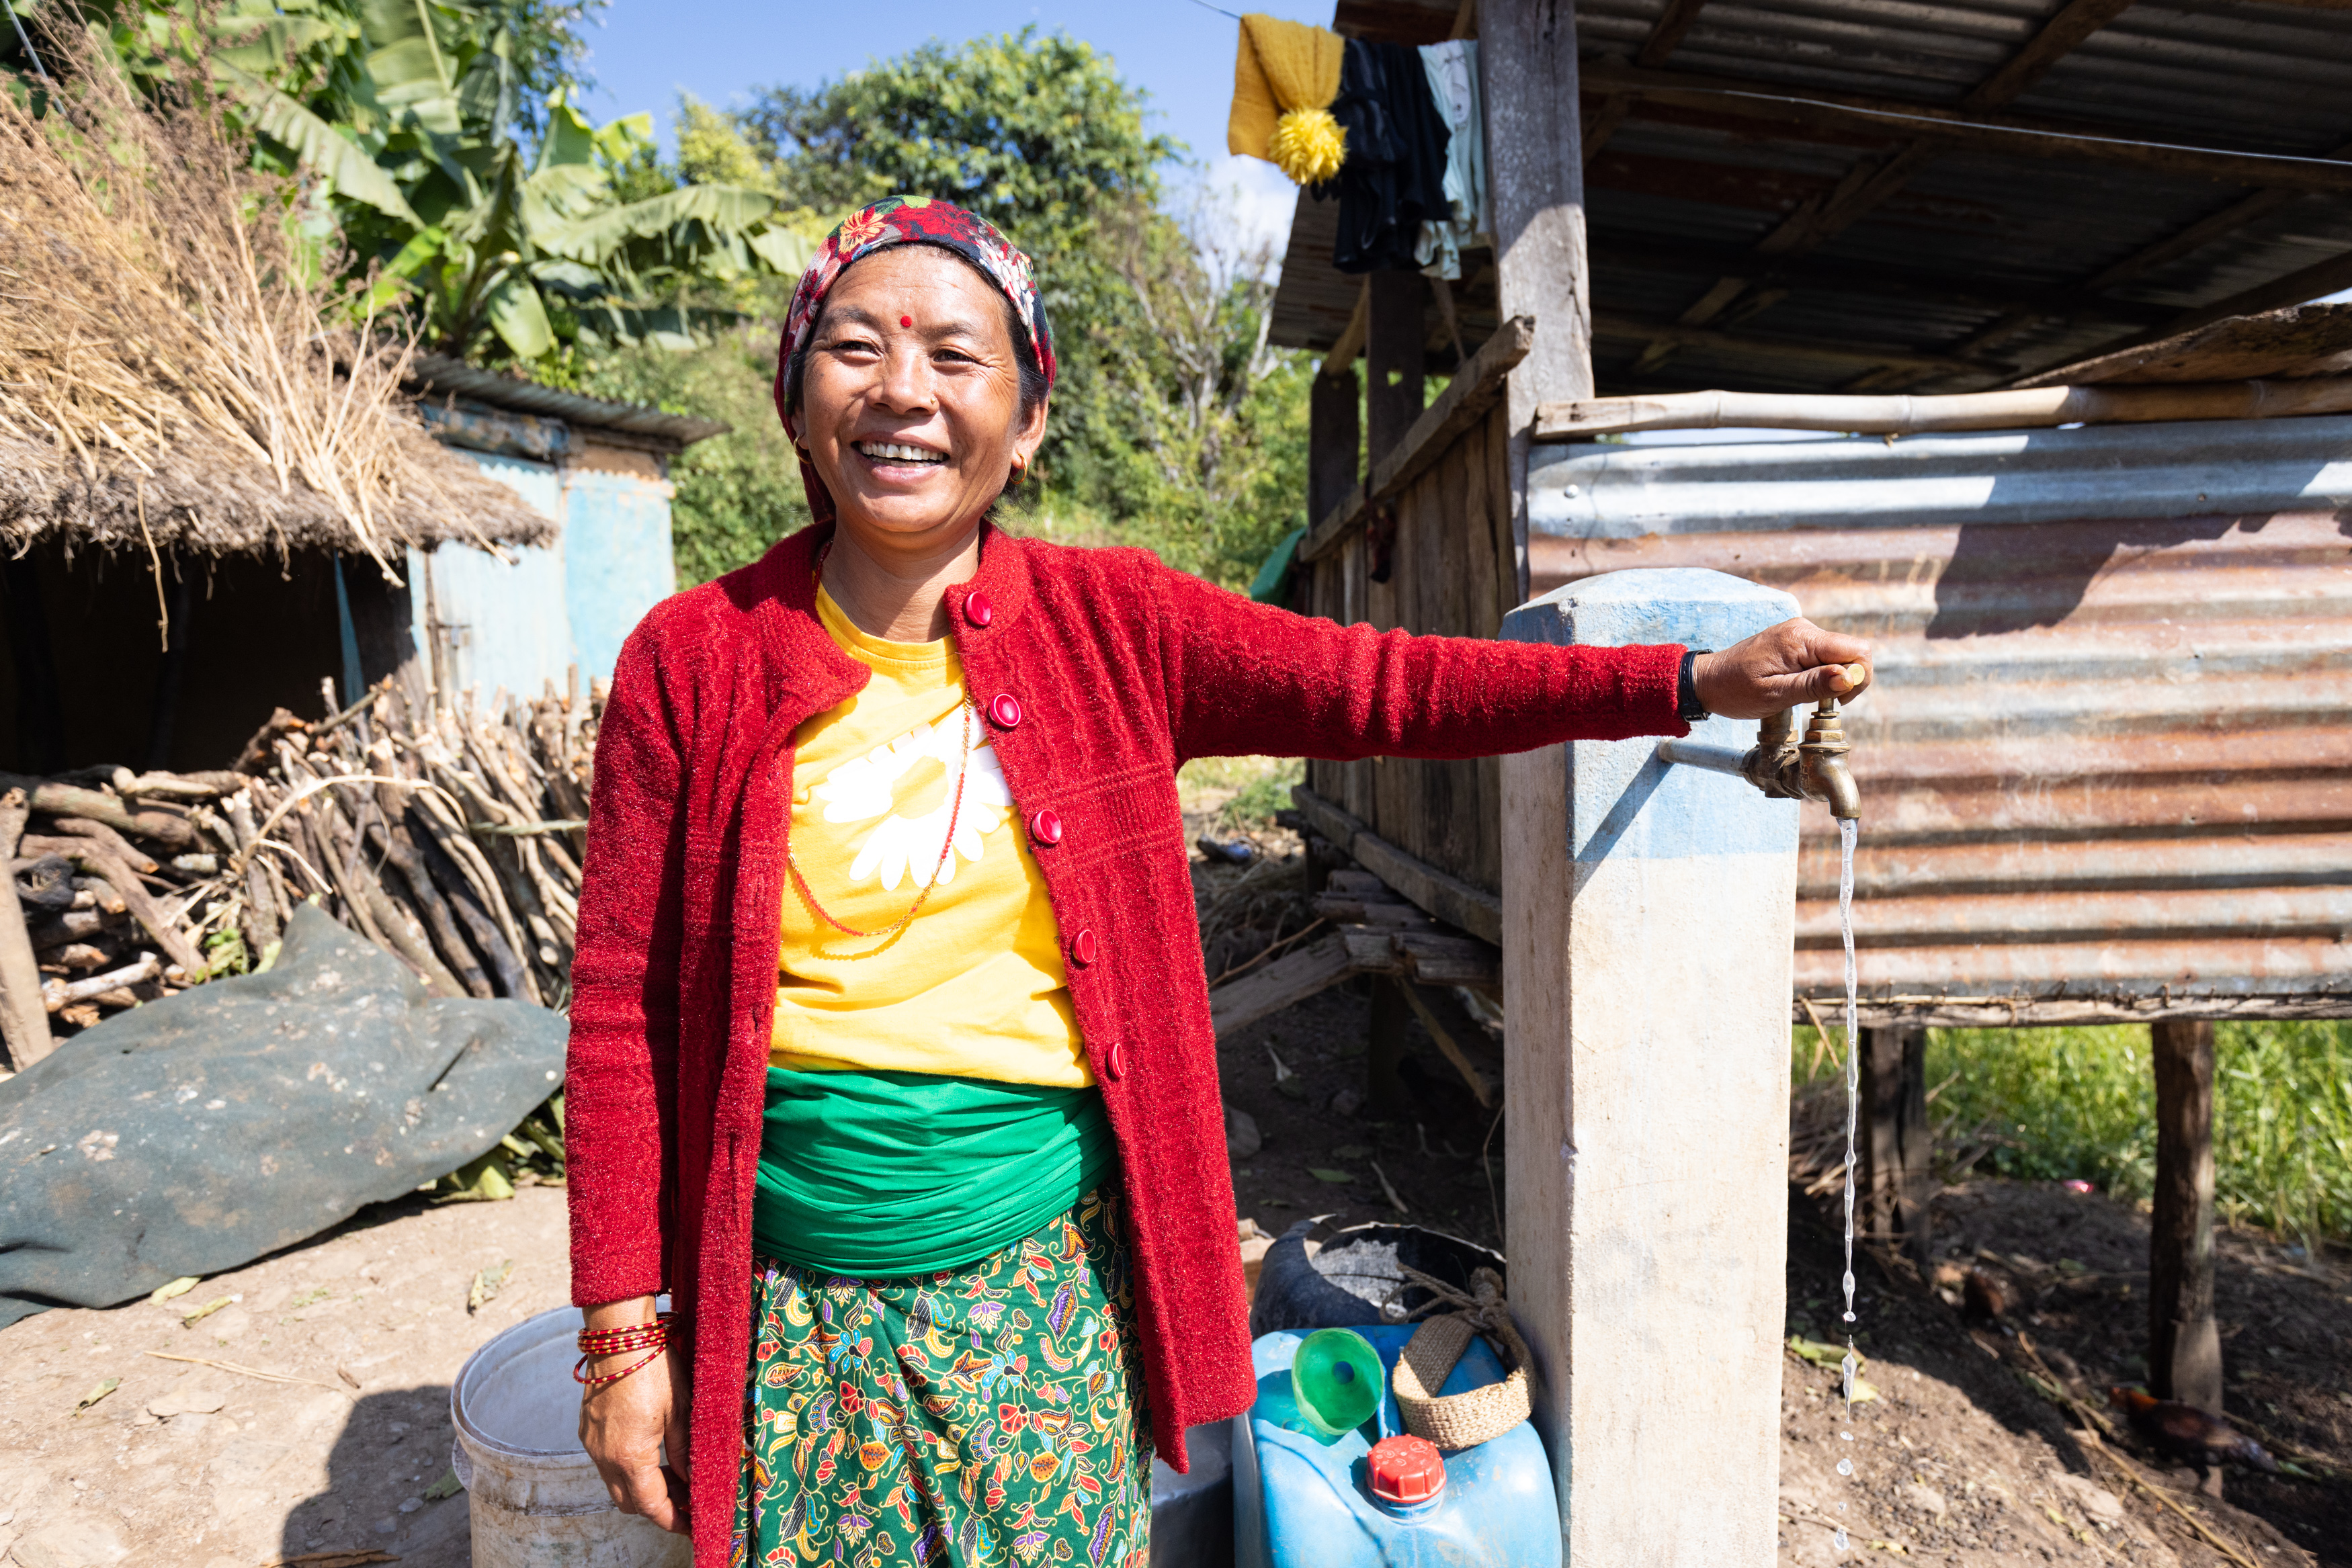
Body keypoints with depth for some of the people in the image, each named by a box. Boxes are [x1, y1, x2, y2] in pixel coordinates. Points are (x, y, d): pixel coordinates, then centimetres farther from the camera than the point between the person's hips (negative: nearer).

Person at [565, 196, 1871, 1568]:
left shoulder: (1110, 625, -3)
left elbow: (1378, 685, -5)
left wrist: (1694, 681, -10)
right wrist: (625, 1328, -3)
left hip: (1046, 1286, 1)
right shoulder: (694, 661, -6)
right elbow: (623, 1008, -4)